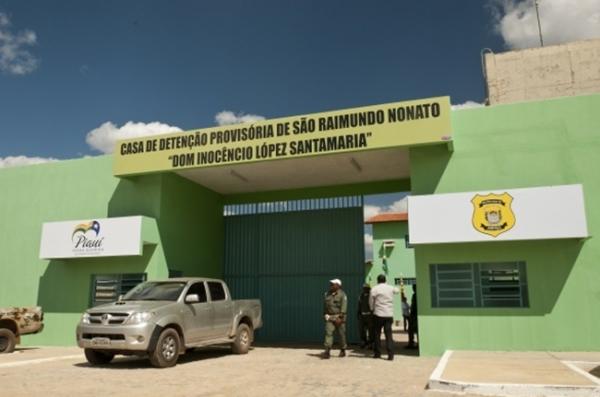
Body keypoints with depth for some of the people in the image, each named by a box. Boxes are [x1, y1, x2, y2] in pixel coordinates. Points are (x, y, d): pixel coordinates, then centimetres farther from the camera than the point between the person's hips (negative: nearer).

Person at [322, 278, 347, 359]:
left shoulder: (342, 294, -6)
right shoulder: (327, 294, 11)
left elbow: (344, 307, -12)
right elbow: (325, 306, 18)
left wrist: (340, 317, -18)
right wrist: (325, 315, 9)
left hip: (339, 317, -4)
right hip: (329, 317, 4)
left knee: (341, 334, 5)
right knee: (328, 333, -9)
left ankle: (342, 350, 22)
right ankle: (327, 351, -12)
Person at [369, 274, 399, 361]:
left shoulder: (374, 289, -5)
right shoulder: (391, 288, 4)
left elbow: (371, 302, 1)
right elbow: (397, 291, 26)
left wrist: (372, 309, 19)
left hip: (378, 314, -2)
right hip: (389, 314, 2)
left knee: (377, 334, 10)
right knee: (389, 335, 3)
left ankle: (377, 353, 15)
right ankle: (390, 354, -5)